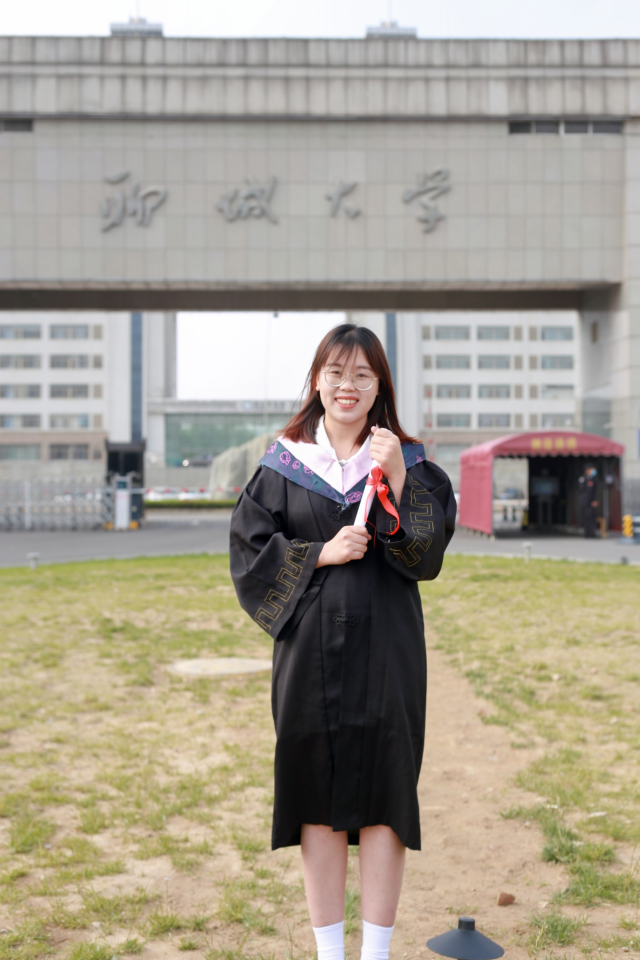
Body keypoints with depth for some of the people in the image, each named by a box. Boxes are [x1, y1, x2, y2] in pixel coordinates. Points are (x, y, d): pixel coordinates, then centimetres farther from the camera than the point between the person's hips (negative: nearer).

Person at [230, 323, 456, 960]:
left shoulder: (408, 462, 4)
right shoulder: (283, 464, 5)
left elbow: (426, 554, -6)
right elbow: (250, 548, 1)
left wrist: (396, 481, -18)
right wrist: (322, 554, -11)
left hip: (384, 651, 0)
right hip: (310, 648, 1)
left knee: (383, 794, 1)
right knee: (317, 796, 5)